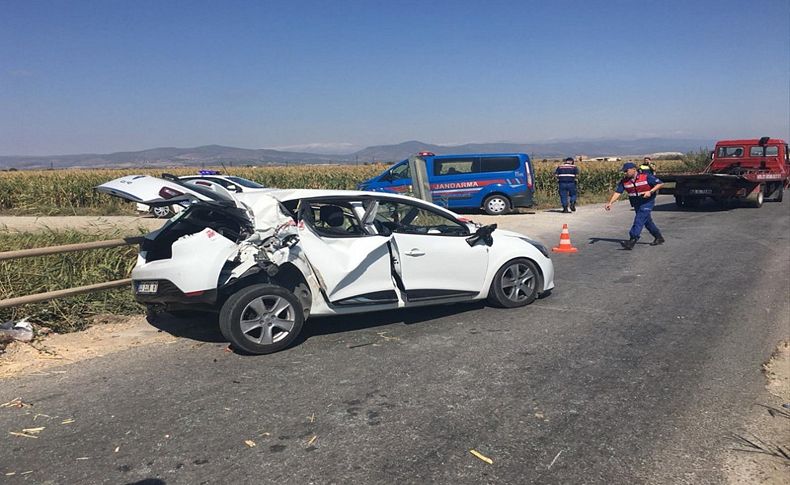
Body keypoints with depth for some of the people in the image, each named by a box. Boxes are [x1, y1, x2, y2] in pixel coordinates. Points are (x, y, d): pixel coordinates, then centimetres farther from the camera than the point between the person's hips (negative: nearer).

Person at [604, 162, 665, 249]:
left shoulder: (646, 177, -15)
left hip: (647, 202, -6)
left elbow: (660, 183, -11)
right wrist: (610, 203, -18)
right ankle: (659, 238, 32)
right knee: (647, 221, 15)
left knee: (639, 220, -18)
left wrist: (650, 192, -25)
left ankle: (632, 241, -25)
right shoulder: (624, 181, -3)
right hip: (636, 204, 6)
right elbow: (617, 192, -6)